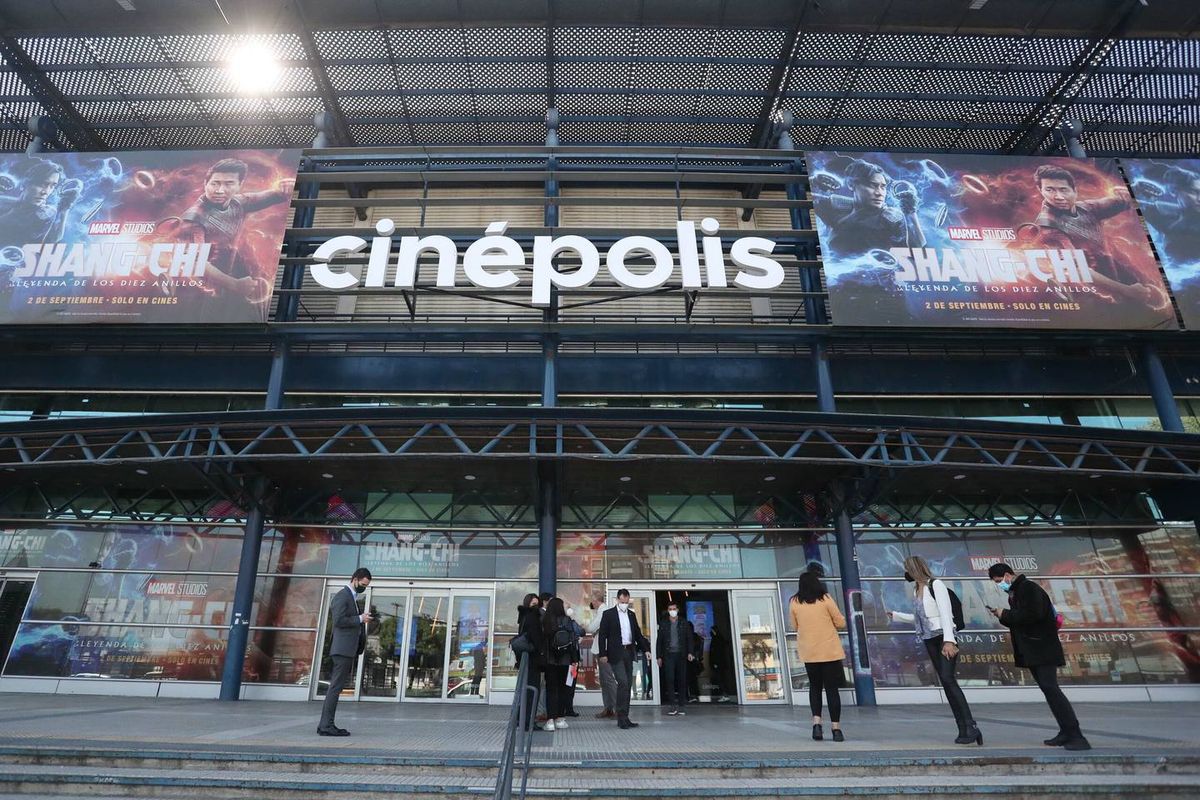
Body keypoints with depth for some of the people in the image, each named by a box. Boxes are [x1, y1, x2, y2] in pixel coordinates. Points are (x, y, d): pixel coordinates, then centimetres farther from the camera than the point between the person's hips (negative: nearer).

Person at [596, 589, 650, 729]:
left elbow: (637, 633, 18)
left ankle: (624, 717, 16)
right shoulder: (608, 614, -3)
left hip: (629, 652, 6)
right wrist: (603, 654, -11)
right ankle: (621, 717, -7)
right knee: (623, 683, -14)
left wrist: (645, 648, 8)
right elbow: (602, 635, -5)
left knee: (628, 685, 8)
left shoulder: (632, 614, 13)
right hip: (616, 653, -6)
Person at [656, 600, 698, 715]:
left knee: (682, 680, 2)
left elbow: (690, 638, 5)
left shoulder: (684, 622, 7)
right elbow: (659, 640, 8)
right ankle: (673, 706, -7)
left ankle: (681, 706, 9)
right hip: (668, 655, 0)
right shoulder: (663, 624, 8)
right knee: (669, 680, -9)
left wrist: (690, 652, -7)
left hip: (681, 654, 0)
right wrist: (659, 656, 3)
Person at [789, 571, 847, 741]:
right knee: (832, 689, 7)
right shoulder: (825, 599, -5)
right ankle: (836, 728, 5)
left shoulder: (794, 603, -1)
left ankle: (816, 722, 3)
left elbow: (795, 627, 8)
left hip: (809, 653, 2)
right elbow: (841, 623, -2)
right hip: (830, 651, -2)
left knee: (815, 686, 17)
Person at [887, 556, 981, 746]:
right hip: (929, 641, 7)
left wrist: (949, 640, -26)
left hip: (944, 639, -7)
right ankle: (964, 730, 7)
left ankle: (971, 726, -17)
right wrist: (896, 615, 28)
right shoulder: (916, 590, 12)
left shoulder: (936, 585, -9)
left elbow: (946, 613, -18)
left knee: (948, 678, -19)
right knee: (946, 683, 5)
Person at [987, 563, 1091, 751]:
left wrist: (1006, 615, -16)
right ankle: (1066, 733, 16)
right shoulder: (1014, 593, 17)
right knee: (1047, 689, 11)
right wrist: (1001, 616, 0)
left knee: (1050, 688, -15)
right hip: (1030, 652, 10)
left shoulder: (1029, 588, -12)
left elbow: (1033, 615, -25)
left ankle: (1077, 737, -13)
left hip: (1043, 649, -10)